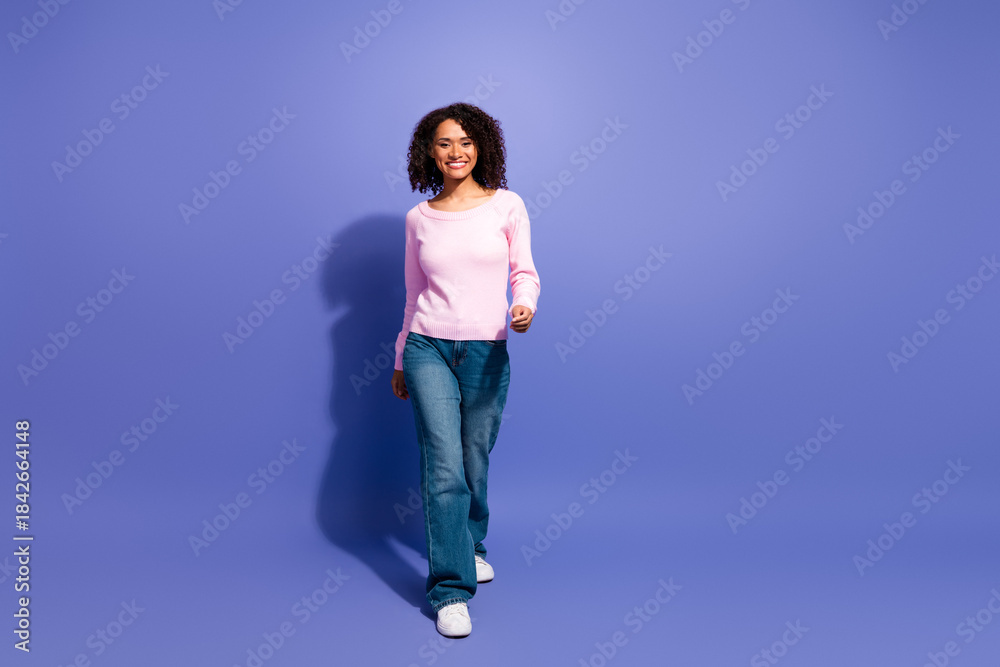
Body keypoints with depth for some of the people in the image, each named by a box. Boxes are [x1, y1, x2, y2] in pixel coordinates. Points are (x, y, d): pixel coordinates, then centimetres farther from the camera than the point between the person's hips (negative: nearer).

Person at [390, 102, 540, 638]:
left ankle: (469, 545, 40)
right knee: (445, 467, -7)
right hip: (429, 348, 0)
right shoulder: (419, 218, 7)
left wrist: (525, 304, -21)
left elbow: (524, 271, 2)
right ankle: (451, 589, 3)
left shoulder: (507, 206, 2)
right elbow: (414, 295, 14)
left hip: (487, 352, 0)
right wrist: (400, 361, 18)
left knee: (474, 463, 11)